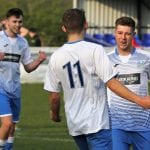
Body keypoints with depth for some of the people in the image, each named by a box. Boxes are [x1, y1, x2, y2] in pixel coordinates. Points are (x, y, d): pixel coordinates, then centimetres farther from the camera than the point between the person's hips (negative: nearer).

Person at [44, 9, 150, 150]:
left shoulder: (55, 57, 2)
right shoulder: (95, 50, -11)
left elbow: (54, 96, 7)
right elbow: (111, 83, -17)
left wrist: (55, 114, 26)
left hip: (74, 124, 5)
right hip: (97, 122, -5)